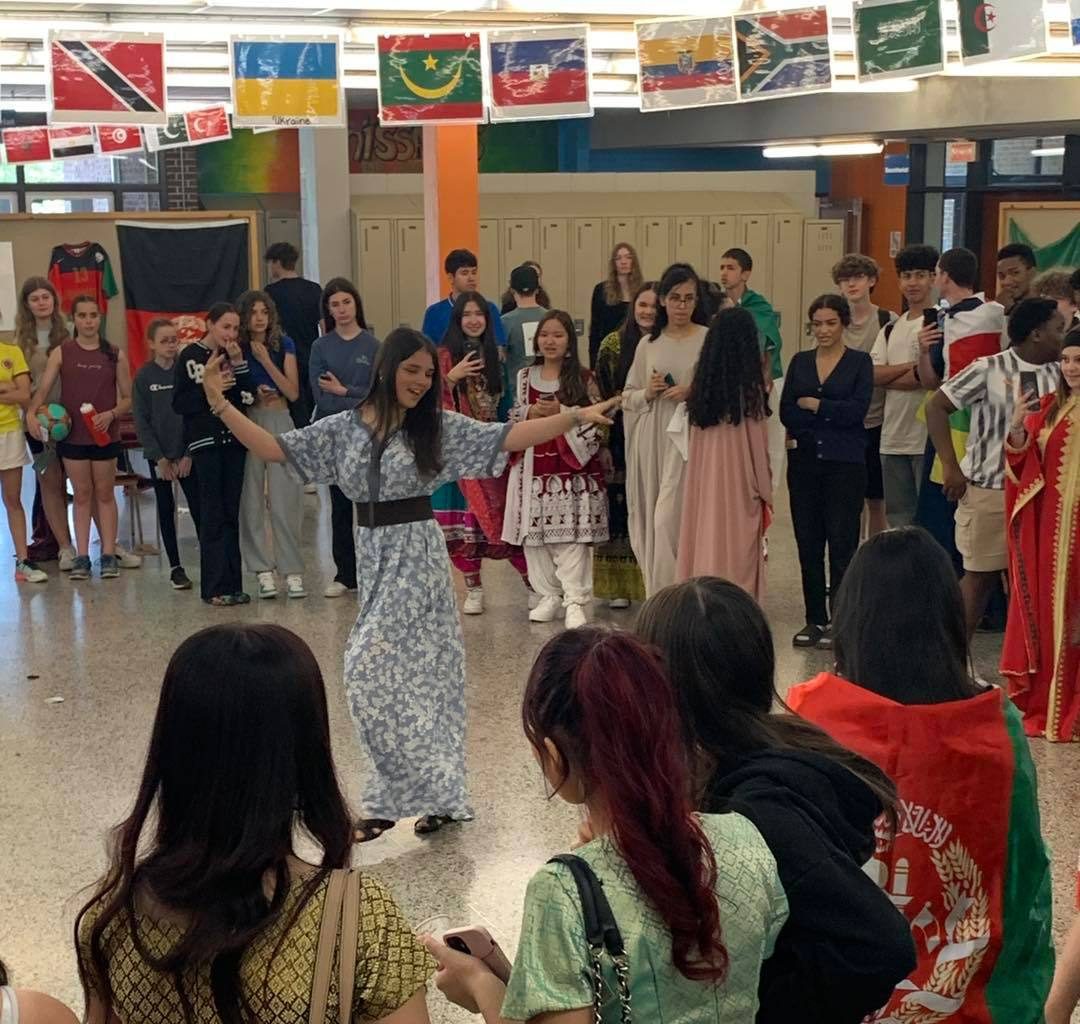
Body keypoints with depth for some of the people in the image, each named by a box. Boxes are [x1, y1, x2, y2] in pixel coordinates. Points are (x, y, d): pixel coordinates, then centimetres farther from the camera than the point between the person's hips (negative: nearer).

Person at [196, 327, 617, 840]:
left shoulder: (437, 426, -2)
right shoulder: (343, 428, 4)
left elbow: (509, 437, -7)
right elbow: (272, 448, 4)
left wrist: (575, 416, -16)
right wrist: (219, 404, -5)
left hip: (417, 556, -4)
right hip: (373, 556, 4)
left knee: (372, 670, -9)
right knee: (410, 673, 9)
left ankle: (406, 796, 3)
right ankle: (437, 793, 17)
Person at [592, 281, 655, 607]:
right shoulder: (613, 344, 1)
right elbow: (600, 396, -1)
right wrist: (601, 444, -5)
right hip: (621, 437, -1)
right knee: (619, 507, 1)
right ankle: (617, 585, 11)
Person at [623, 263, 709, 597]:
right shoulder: (648, 345, 13)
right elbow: (627, 396, 17)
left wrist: (693, 394, -16)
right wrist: (648, 393, -3)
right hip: (652, 441, 4)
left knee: (671, 518, -12)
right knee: (652, 519, 6)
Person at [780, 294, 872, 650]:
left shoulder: (859, 362, 2)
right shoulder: (799, 362, 11)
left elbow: (857, 410, -10)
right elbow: (786, 412, 1)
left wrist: (814, 405, -5)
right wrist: (833, 416, -9)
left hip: (844, 463, -4)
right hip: (805, 461, 4)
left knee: (842, 542, -3)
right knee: (808, 543, 5)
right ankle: (815, 619, 15)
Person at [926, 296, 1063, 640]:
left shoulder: (1059, 374, 5)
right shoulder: (988, 369, -9)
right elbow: (936, 408, -7)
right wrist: (951, 467, -11)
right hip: (988, 491, -4)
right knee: (982, 575, 4)